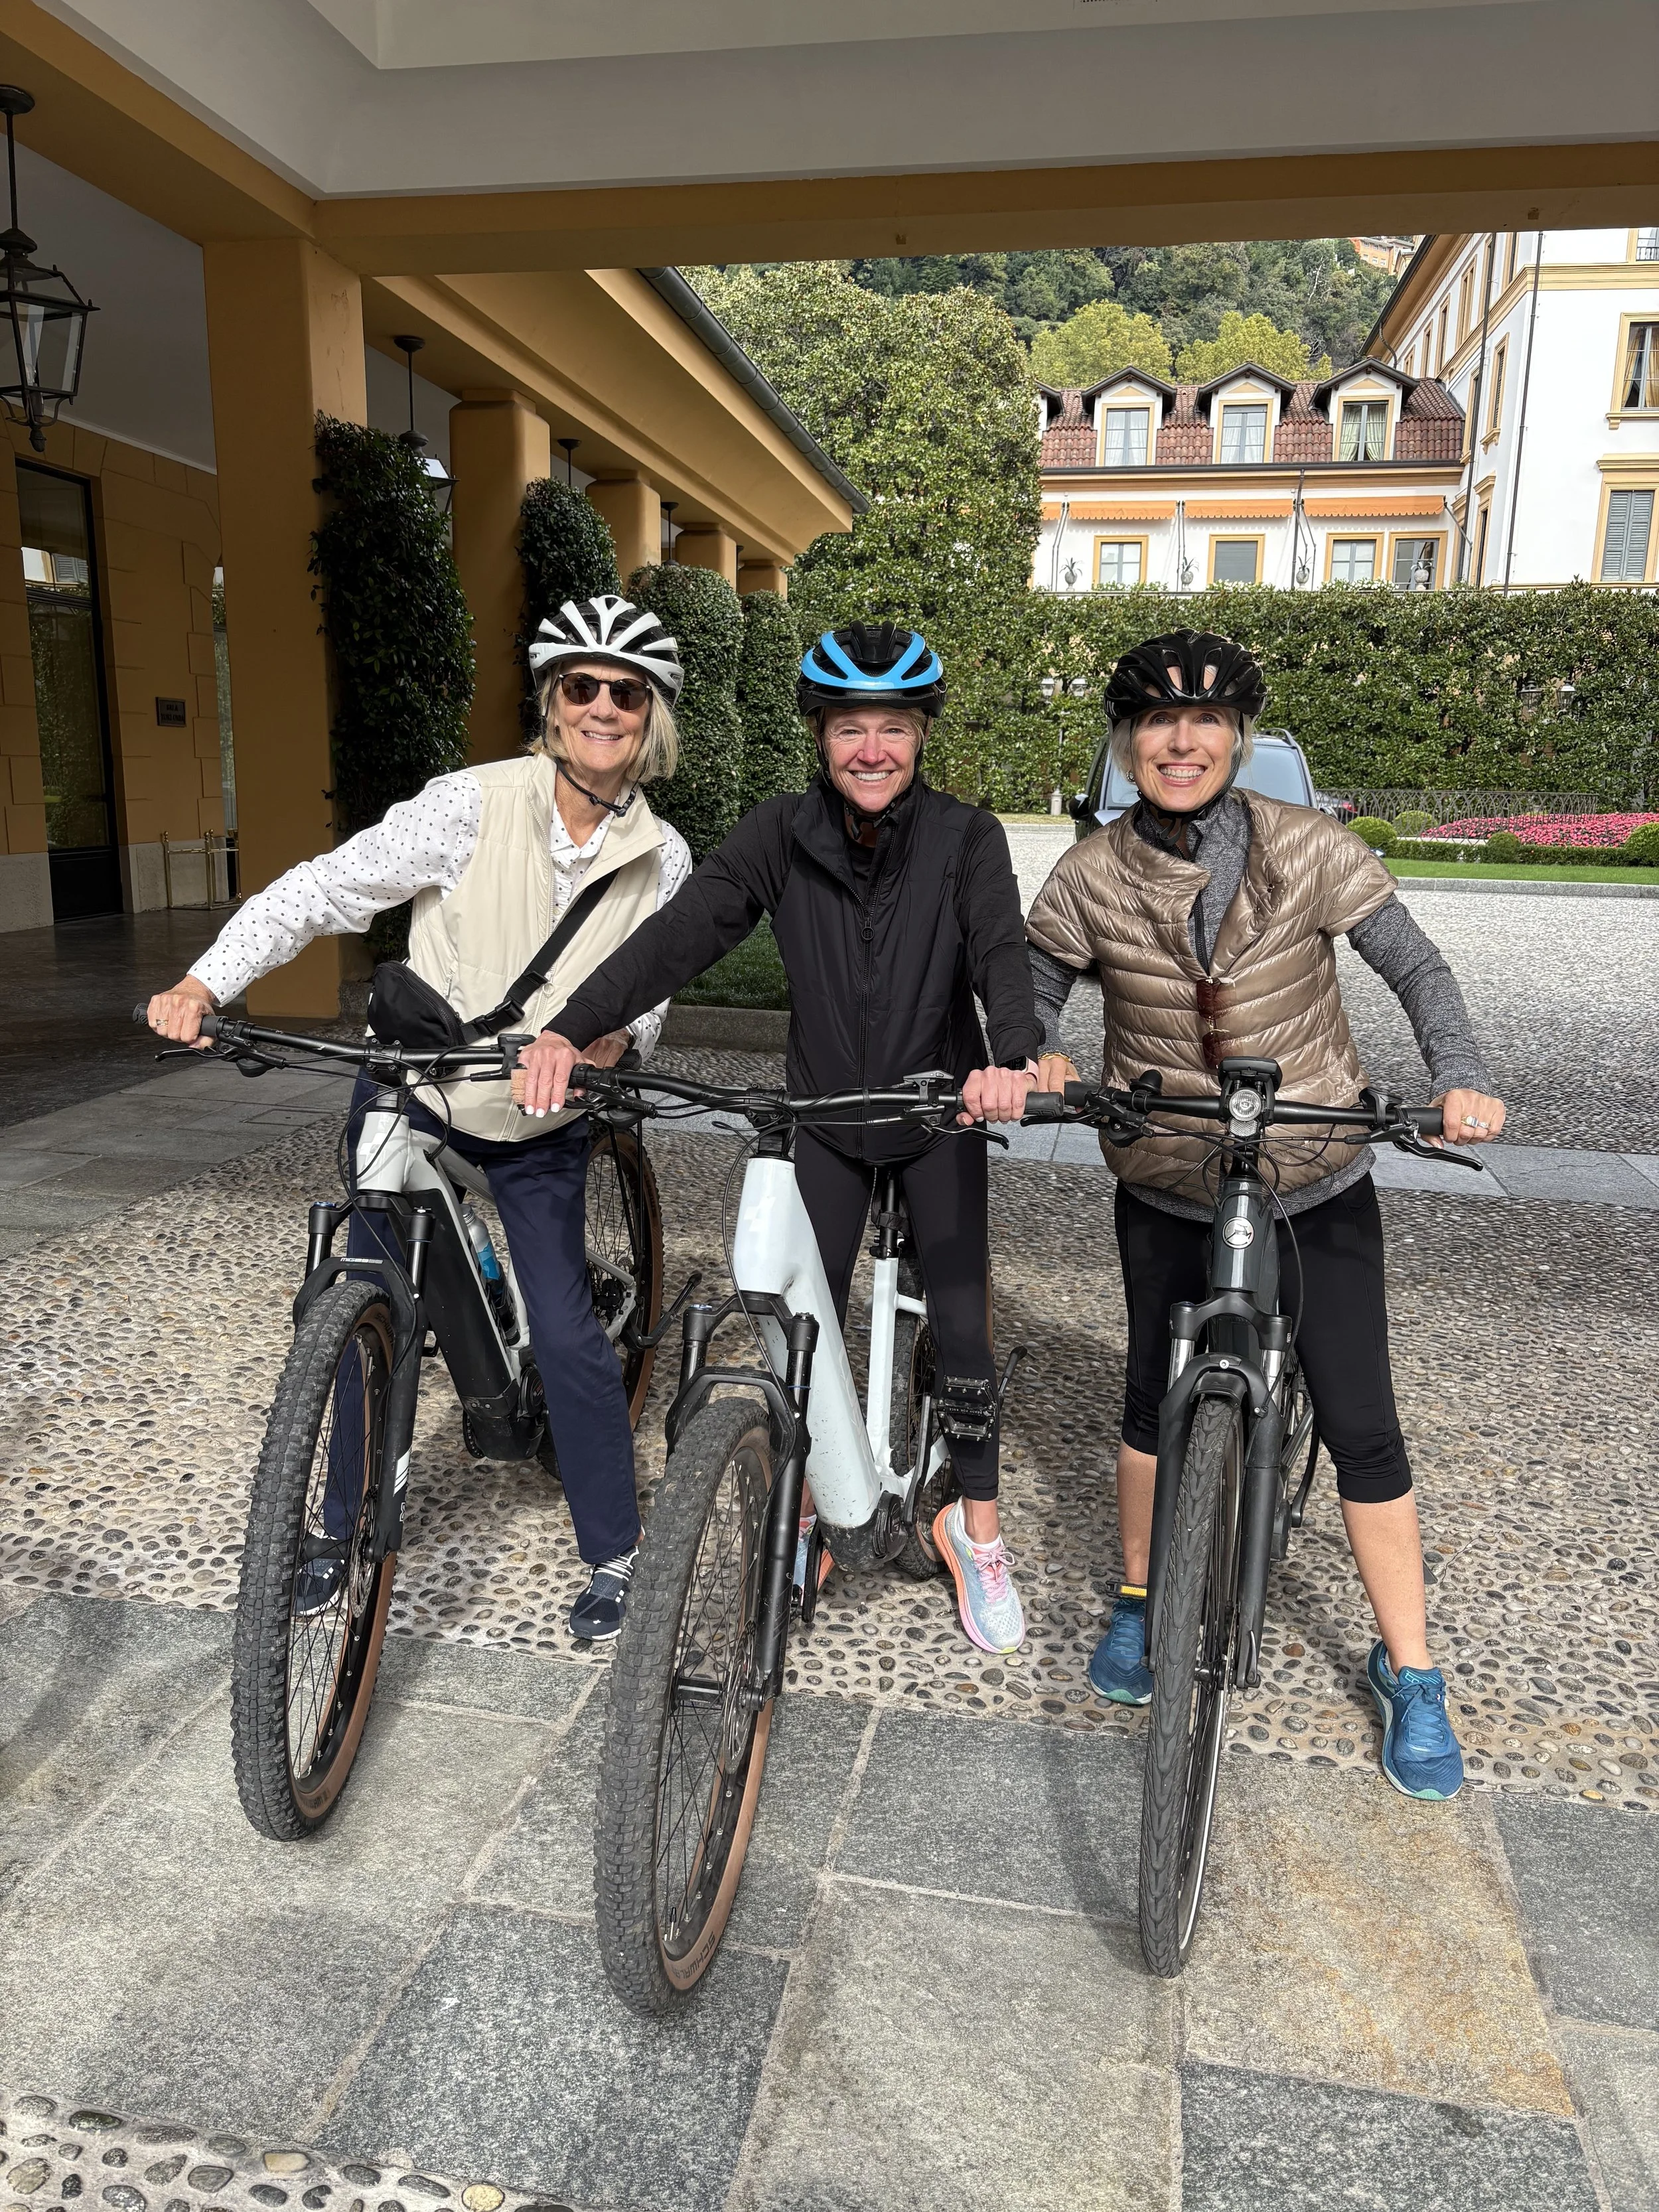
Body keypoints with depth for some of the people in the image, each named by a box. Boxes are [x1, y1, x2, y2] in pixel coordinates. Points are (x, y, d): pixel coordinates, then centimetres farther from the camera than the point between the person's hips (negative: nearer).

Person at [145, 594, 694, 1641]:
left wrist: (611, 1034, -23)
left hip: (543, 1121, 0)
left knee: (567, 1336, -4)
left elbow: (651, 985, 0)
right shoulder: (474, 804, -19)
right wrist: (202, 983, -28)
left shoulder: (664, 859, -11)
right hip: (412, 1092, 0)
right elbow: (325, 888, -17)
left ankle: (614, 1554, 17)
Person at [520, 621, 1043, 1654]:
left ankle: (977, 1527, 22)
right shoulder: (784, 833, -11)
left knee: (959, 1323, 1)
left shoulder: (965, 837, -13)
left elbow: (1003, 949, -28)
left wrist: (1010, 1057, -50)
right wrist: (572, 1029, -35)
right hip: (826, 1114, 1)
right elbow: (682, 931, -21)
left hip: (941, 1112, -1)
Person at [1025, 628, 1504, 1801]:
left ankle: (1410, 1672, 20)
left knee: (1363, 1429, 1)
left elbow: (1418, 967, -7)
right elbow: (1036, 990, 3)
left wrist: (1463, 1080, -23)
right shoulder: (1093, 877, -9)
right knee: (1157, 1403, 14)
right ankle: (1140, 1603, 37)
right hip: (1167, 1190, 2)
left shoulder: (1306, 848, -13)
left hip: (1317, 1185, -1)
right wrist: (1040, 1058, -18)